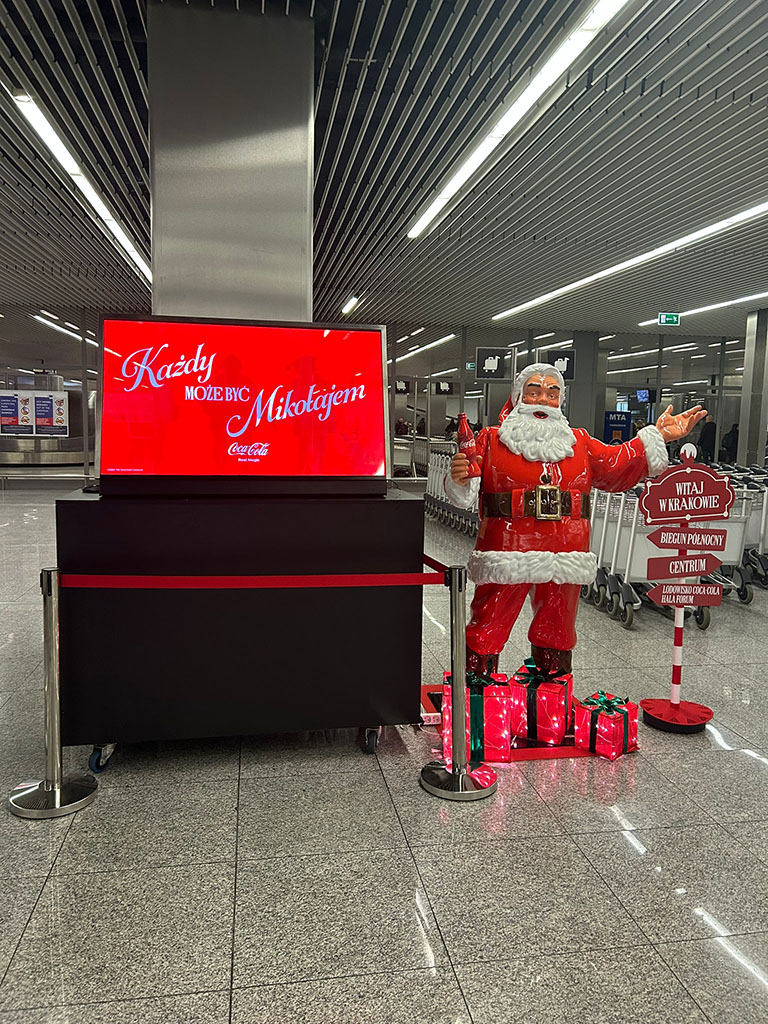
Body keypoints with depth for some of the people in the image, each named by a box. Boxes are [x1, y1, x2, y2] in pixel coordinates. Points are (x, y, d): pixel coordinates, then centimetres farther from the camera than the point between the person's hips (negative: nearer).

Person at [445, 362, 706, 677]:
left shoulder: (579, 442, 18)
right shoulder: (492, 439, 5)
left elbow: (616, 466, 13)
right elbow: (464, 494, -2)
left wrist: (658, 437, 6)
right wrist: (459, 479, -25)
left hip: (564, 559, 4)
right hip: (505, 555, -3)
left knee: (557, 634, 16)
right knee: (487, 630, -1)